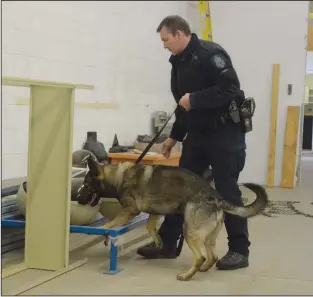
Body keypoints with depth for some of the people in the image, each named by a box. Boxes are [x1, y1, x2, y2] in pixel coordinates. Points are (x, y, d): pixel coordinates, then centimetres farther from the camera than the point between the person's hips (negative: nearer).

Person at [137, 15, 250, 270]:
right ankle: (167, 243, 17)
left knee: (227, 191, -4)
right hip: (197, 133, 9)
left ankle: (239, 250, 8)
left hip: (225, 132, -9)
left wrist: (195, 99, -24)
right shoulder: (179, 62, 12)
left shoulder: (209, 53, -16)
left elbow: (230, 88, -25)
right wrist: (175, 136, 18)